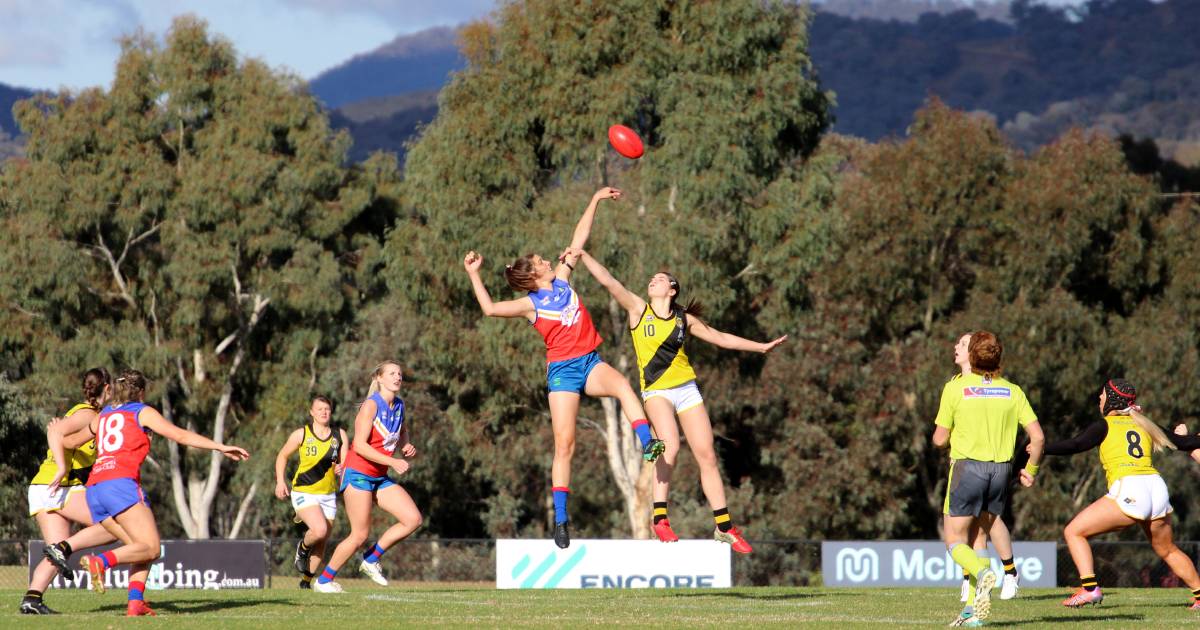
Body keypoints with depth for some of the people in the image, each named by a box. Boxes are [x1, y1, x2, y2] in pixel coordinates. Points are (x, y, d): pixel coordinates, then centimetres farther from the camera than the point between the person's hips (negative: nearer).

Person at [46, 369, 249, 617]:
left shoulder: (103, 416, 26)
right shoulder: (143, 412, 11)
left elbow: (68, 441, 32)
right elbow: (180, 435, 5)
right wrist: (220, 447, 5)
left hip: (94, 489, 7)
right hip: (122, 483, -7)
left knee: (142, 549, 9)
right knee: (151, 548, -11)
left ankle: (135, 602, -9)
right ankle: (101, 562, -32)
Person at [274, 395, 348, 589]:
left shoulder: (339, 435, 3)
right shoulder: (301, 434, -5)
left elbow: (345, 463, 5)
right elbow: (282, 456, 6)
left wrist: (341, 469, -19)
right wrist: (280, 481, -4)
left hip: (328, 495, 4)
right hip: (304, 492, -4)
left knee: (321, 543, 6)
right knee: (320, 530, -26)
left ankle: (306, 580, 24)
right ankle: (303, 548, 8)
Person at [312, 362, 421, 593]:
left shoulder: (399, 406, 8)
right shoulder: (371, 405, -15)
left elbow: (402, 433, 27)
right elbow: (360, 445, -22)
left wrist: (407, 447, 4)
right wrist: (393, 462, -25)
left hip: (380, 478, 8)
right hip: (358, 474, -8)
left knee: (413, 519, -5)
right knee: (360, 535, -7)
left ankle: (371, 560, 8)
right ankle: (324, 580, 9)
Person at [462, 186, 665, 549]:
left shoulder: (561, 278, 13)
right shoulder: (530, 304, 0)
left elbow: (579, 238, 17)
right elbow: (490, 309, -13)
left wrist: (595, 201, 17)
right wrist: (474, 275, -14)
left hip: (591, 362, 4)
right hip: (562, 369, -4)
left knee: (623, 386, -32)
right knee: (564, 444, -8)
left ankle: (648, 444, -45)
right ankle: (560, 519, -4)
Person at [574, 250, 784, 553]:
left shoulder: (684, 318, 8)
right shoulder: (638, 309, 1)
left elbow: (720, 338, 16)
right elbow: (607, 281, -8)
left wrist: (761, 346, 15)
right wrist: (582, 256, -16)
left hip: (687, 389, 4)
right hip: (656, 391, -4)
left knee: (707, 456, 1)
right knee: (670, 445, -28)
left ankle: (724, 527, 8)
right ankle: (660, 519, -24)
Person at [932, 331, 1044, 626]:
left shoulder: (955, 388, -6)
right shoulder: (1012, 391, 3)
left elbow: (940, 439, -2)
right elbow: (1037, 436, -1)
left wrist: (945, 435, 22)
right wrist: (1031, 469, 16)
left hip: (967, 466, -4)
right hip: (1001, 469, 4)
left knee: (955, 541, 4)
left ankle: (983, 574, -29)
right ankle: (974, 609, 7)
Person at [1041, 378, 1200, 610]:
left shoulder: (1105, 425, 8)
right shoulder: (1144, 425, 23)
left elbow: (1074, 445, -6)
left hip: (1128, 492, -6)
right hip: (1158, 489, 6)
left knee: (1074, 532, 0)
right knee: (1168, 551, 26)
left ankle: (1090, 589, -15)